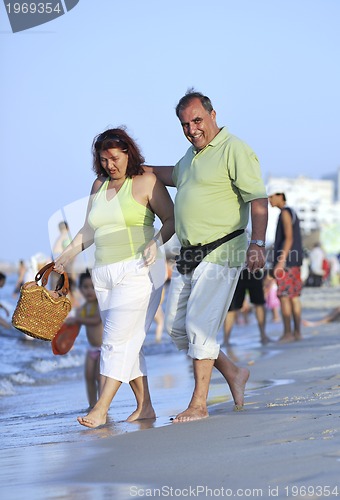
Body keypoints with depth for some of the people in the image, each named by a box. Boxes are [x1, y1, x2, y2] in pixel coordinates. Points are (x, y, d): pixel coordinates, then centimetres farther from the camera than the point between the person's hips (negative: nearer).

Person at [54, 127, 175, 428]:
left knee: (118, 339, -12)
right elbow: (89, 230, 22)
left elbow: (171, 219, -3)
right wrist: (67, 255, 12)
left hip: (138, 271, -6)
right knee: (127, 342, 5)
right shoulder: (99, 185, 15)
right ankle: (144, 407, 11)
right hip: (105, 275, 7)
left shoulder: (146, 182, -2)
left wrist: (156, 242, -20)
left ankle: (101, 409, -14)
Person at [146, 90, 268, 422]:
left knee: (199, 324, -11)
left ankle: (199, 404, -3)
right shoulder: (192, 154, 16)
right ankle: (233, 373, 23)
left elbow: (258, 199, -18)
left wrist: (257, 243, -28)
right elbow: (175, 175, 40)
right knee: (175, 326, 9)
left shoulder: (234, 150, -11)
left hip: (220, 255, -9)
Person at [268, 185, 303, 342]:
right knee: (294, 297, 8)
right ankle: (297, 332, 7)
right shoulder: (293, 213, 21)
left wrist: (281, 260, -25)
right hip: (295, 261, 10)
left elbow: (289, 238, -19)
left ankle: (287, 333, -13)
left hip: (286, 261, -10)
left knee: (284, 296, -10)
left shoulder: (285, 213, -10)